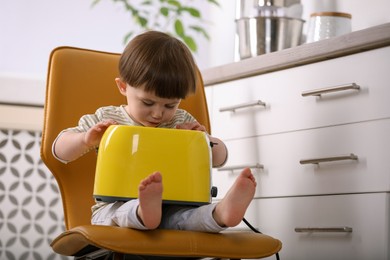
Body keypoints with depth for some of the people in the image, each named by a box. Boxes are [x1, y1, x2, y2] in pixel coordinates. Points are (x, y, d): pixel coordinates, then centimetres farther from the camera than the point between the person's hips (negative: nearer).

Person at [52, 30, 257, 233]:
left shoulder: (182, 121, 15)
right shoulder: (106, 119, 9)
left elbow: (219, 158, 21)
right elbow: (60, 150, 10)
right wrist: (86, 139, -13)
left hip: (170, 209, 2)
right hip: (114, 208, -2)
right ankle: (145, 211, -69)